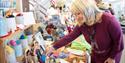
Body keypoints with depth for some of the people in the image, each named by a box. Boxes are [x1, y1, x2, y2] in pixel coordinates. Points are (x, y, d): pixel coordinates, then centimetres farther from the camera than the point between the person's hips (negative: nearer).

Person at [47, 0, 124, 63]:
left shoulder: (108, 20, -31)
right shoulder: (81, 24, -13)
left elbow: (119, 40, -21)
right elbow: (70, 37, -9)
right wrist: (54, 47, -12)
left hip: (110, 56, -5)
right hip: (95, 56, 5)